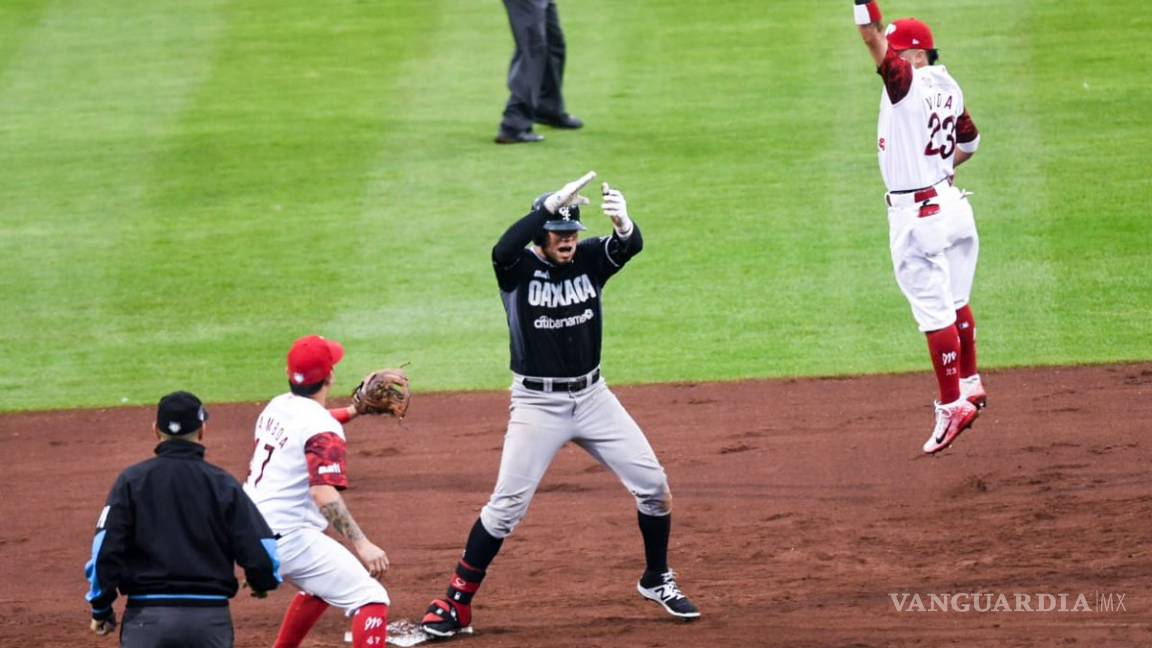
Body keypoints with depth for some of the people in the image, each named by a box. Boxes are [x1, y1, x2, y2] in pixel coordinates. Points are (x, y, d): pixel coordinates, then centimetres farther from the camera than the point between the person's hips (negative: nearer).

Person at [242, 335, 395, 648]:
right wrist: (361, 544, -36)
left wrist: (352, 411, 38)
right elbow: (324, 495, -30)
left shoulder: (277, 407, 11)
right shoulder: (323, 430, -16)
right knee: (371, 598, -12)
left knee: (320, 584, 34)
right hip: (288, 537, -10)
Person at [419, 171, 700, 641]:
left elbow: (631, 246, -24)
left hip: (592, 397, 4)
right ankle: (455, 604, 3)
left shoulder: (589, 260, -3)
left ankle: (657, 581, 25)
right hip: (537, 404, -4)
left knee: (653, 484, 3)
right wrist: (552, 204, -47)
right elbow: (503, 250, -37)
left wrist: (622, 222, -49)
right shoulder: (519, 269, -12)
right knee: (506, 507, -7)